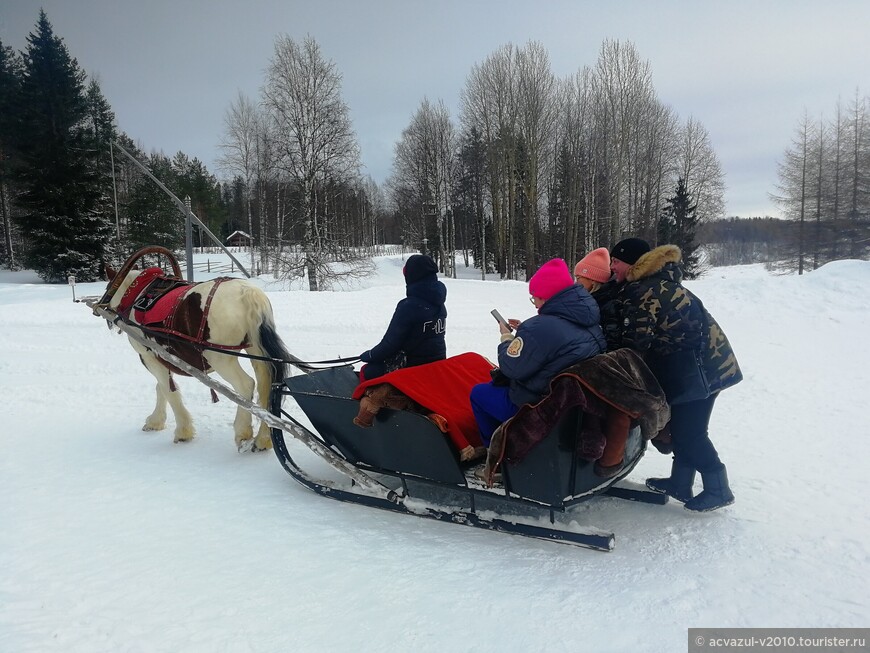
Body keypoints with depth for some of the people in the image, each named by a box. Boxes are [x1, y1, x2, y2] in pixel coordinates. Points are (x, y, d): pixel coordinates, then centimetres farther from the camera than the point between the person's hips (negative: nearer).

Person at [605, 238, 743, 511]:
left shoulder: (643, 292, -20)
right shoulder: (656, 282, 12)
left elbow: (636, 342, -22)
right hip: (710, 359, 10)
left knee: (688, 430, -2)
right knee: (682, 426, 16)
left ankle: (718, 489, 11)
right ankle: (680, 483, 26)